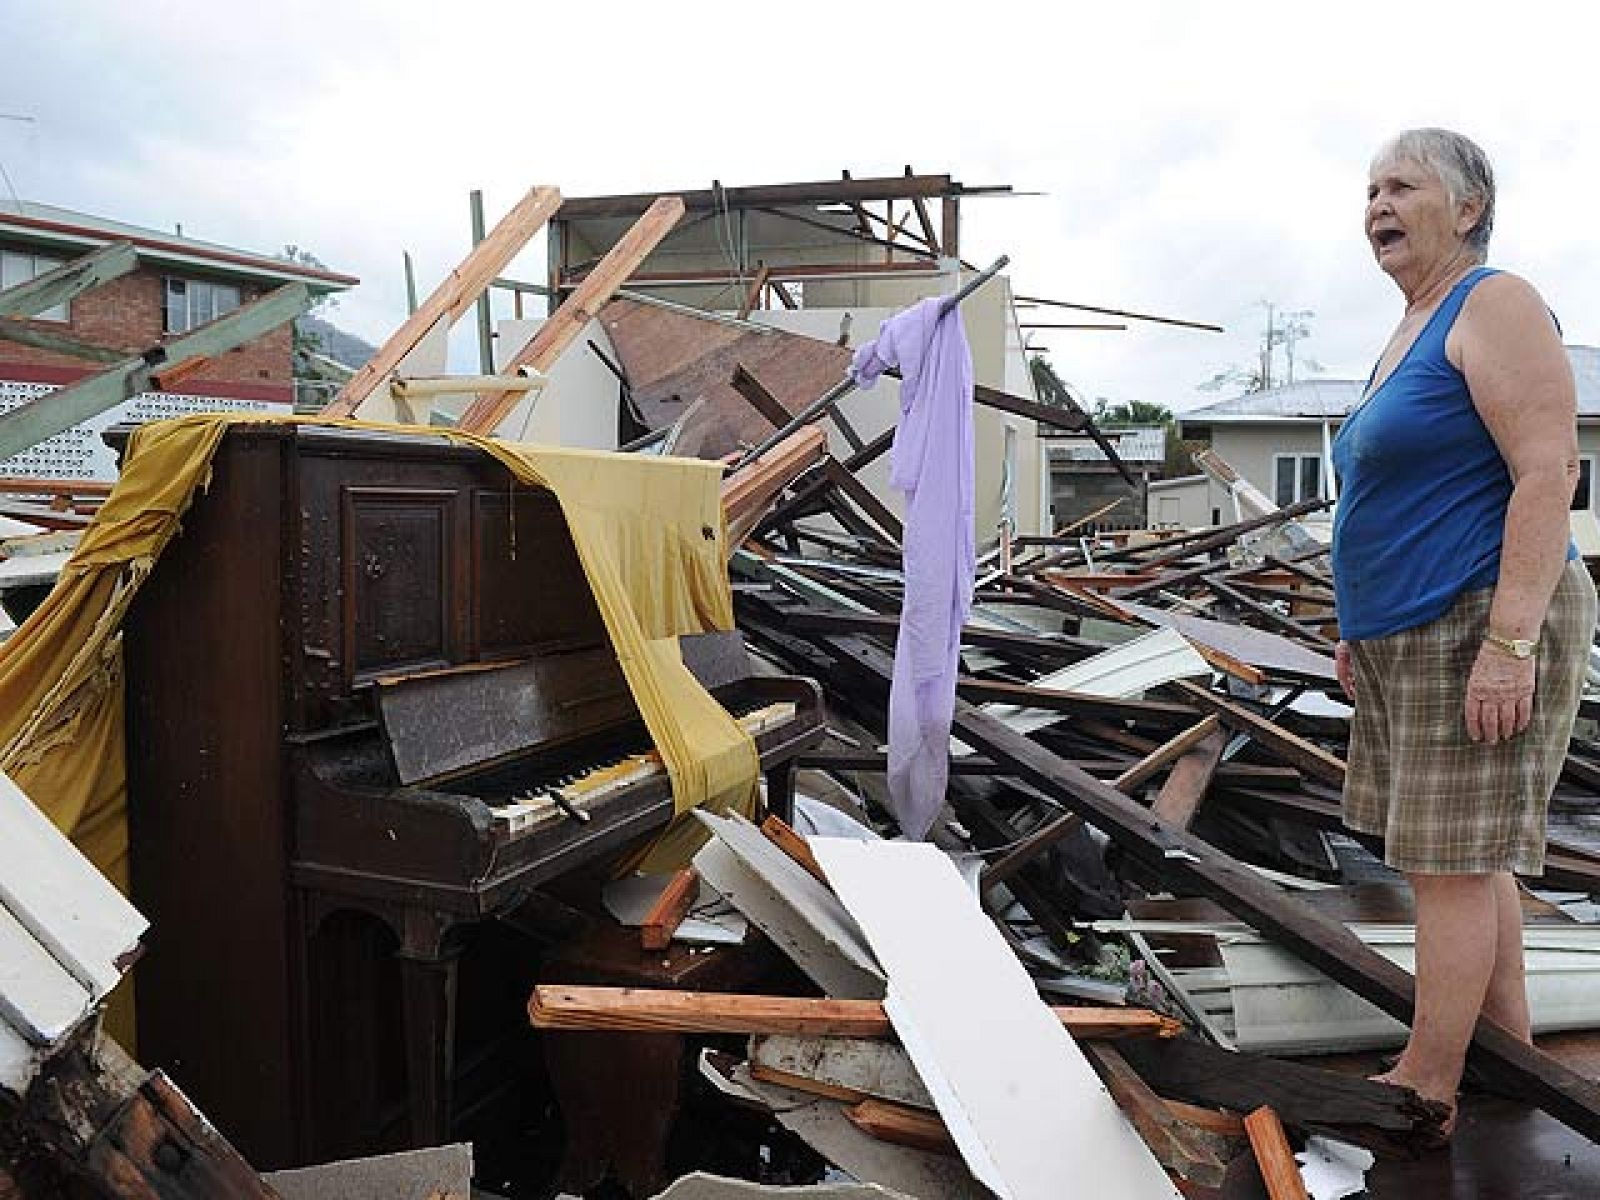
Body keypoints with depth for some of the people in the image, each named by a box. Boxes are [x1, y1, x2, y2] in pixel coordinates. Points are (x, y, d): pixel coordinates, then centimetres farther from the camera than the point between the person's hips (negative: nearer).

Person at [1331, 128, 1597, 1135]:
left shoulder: (1495, 305, -11)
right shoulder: (1414, 331, 18)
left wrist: (1509, 640, -25)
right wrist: (1366, 625, 21)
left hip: (1481, 630, -10)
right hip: (1418, 635, 10)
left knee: (1450, 859, -4)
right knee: (1467, 853, 15)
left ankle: (1426, 1089, 6)